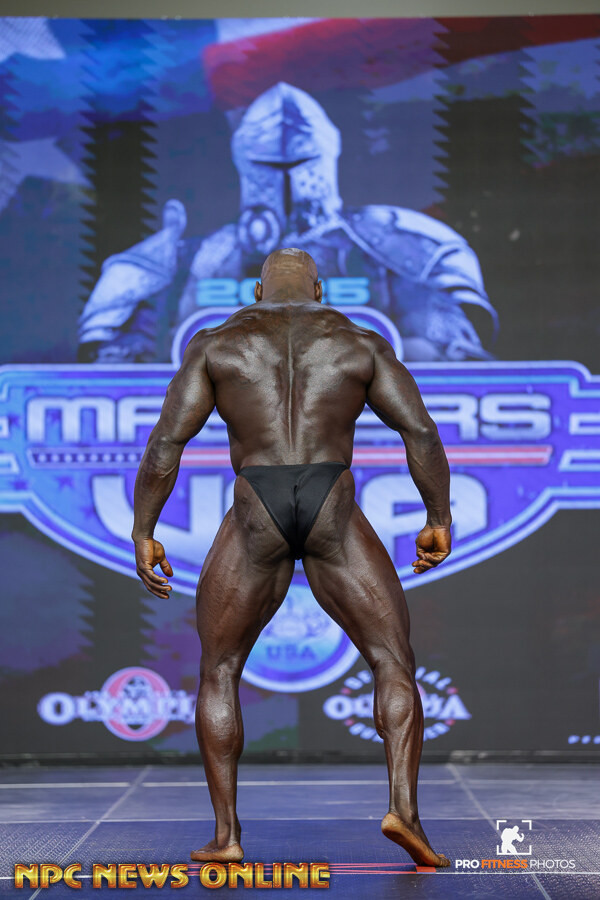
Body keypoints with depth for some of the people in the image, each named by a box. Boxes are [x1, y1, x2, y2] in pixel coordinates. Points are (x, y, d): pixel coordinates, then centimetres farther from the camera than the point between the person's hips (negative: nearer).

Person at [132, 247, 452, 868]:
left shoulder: (215, 344, 11)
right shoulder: (361, 343, 13)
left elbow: (166, 440, 2)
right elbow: (420, 430, 4)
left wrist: (142, 535, 7)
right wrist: (440, 520, 12)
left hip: (256, 523, 0)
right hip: (335, 517, 0)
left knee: (218, 672, 17)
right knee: (395, 665, 9)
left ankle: (226, 835, 9)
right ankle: (403, 808, -12)